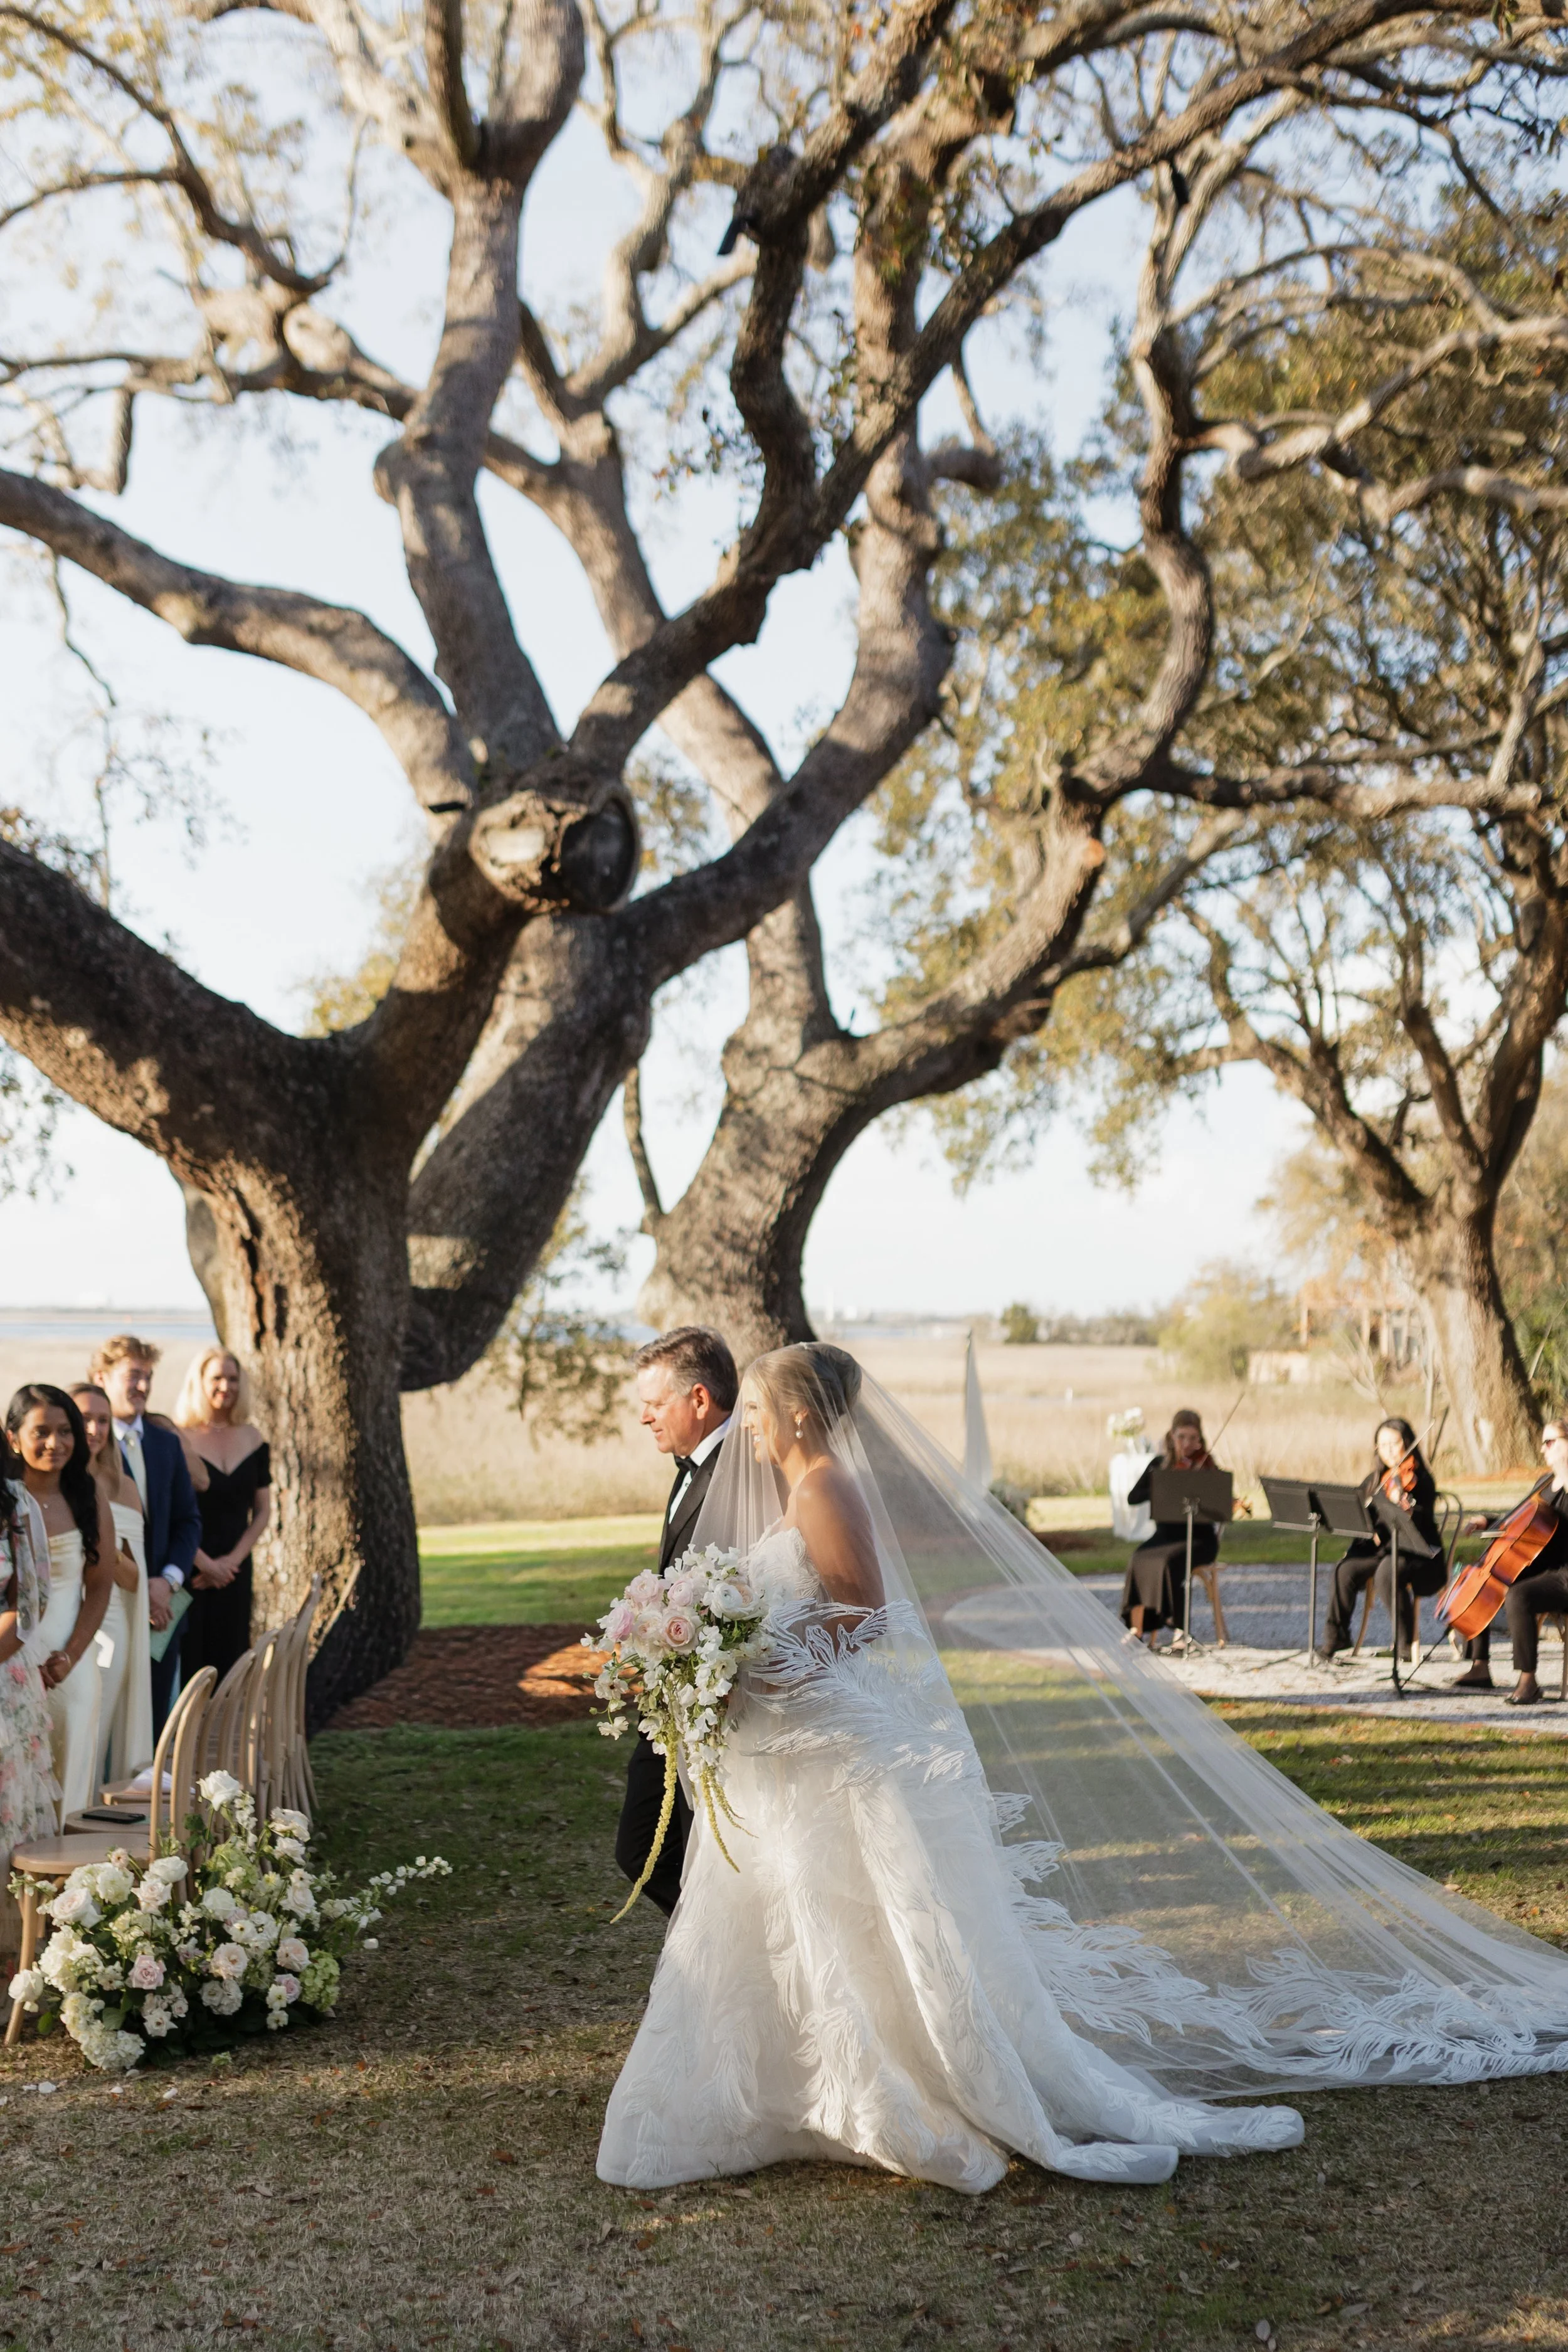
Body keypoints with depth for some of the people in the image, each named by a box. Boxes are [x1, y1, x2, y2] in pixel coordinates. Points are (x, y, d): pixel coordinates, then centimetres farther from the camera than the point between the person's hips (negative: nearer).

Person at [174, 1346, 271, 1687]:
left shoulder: (251, 1439, 8)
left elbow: (262, 1511, 9)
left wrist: (233, 1559, -3)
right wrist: (204, 1563, -12)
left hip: (234, 1570, 4)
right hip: (187, 1571, -4)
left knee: (229, 1662, 7)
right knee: (186, 1661, -2)